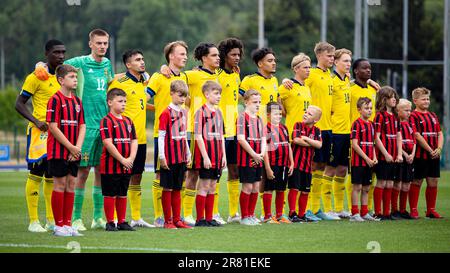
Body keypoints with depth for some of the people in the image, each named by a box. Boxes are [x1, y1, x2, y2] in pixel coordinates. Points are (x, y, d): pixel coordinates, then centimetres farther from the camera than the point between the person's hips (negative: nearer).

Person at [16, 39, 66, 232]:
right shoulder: (36, 77, -8)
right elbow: (19, 104, -8)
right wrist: (36, 121, -20)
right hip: (40, 132, -7)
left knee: (53, 176, 9)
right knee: (36, 174, -5)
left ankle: (51, 220, 15)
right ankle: (33, 221, -3)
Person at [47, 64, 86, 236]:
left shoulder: (77, 101, 11)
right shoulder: (55, 99, -10)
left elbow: (82, 126, 11)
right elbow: (53, 127, -15)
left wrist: (78, 148, -4)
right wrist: (71, 147, -14)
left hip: (74, 153, 6)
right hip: (59, 151, -6)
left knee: (71, 184, 7)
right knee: (60, 185, -3)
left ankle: (68, 224, 12)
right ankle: (58, 226, 3)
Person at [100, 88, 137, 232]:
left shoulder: (128, 121, 12)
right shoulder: (107, 120, -10)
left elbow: (134, 141, 10)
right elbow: (108, 143, -17)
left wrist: (131, 159, -6)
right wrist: (122, 160, -17)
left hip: (126, 166, 7)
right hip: (110, 165, -7)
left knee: (123, 194, 12)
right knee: (110, 194, -1)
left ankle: (122, 221, 19)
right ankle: (110, 223, 5)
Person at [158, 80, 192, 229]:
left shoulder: (183, 112, 11)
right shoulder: (166, 113, -10)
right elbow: (161, 136, -11)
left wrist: (188, 154, 17)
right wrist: (162, 157, -14)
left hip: (181, 157, 7)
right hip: (170, 157, -7)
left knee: (177, 189, 11)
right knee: (168, 189, 0)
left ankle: (177, 220, 15)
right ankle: (168, 221, 4)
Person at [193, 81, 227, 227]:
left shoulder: (218, 112, 13)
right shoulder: (201, 112, -9)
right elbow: (198, 136, -13)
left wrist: (224, 155, 11)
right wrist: (205, 156, -17)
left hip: (217, 155, 7)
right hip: (205, 153, -7)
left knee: (212, 186, 9)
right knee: (204, 186, -5)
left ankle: (209, 218, 15)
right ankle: (200, 219, 1)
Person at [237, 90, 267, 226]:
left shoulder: (259, 119, 14)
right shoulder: (242, 117, -8)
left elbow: (263, 139, 13)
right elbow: (241, 139, -16)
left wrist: (262, 154, -6)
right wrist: (254, 155, -15)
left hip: (258, 159, 7)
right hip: (246, 158, -7)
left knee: (256, 187, 9)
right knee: (247, 186, -4)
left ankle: (251, 215, 19)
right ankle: (244, 217, 5)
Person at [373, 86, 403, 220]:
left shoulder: (395, 116, 13)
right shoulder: (380, 115, -8)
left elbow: (398, 136, 13)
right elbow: (377, 137, -12)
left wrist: (399, 154, 3)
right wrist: (386, 154, -14)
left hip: (393, 157, 7)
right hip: (383, 156, -7)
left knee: (390, 184, 9)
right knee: (381, 183, -3)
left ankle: (387, 212, 13)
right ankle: (378, 213, 2)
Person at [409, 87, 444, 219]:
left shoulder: (433, 116, 15)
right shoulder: (413, 116, -6)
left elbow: (440, 133, 13)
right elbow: (417, 135, -14)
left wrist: (439, 149, -4)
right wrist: (430, 150, -14)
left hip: (434, 155, 6)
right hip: (420, 155, -6)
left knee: (433, 182, 7)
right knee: (417, 182, 0)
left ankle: (431, 210, 15)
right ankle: (413, 210, 5)